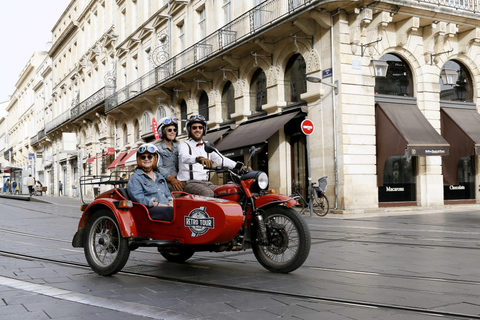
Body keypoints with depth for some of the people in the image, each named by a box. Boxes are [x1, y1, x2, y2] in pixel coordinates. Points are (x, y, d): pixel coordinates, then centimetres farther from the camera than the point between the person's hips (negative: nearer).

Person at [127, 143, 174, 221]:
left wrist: (171, 204, 1)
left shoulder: (159, 177, 31)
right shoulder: (135, 178, 10)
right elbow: (139, 199, -5)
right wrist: (160, 205, -13)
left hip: (167, 207, 6)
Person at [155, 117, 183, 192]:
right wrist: (171, 179, -22)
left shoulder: (178, 146, 20)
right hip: (164, 181, -5)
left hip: (176, 179, 5)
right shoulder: (157, 147, 4)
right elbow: (158, 167, -8)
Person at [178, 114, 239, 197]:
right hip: (188, 183, -6)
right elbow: (184, 157, -23)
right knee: (208, 193, -34)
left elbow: (221, 159, 11)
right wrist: (199, 158, -46)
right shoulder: (184, 145, 1)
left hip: (205, 182, 6)